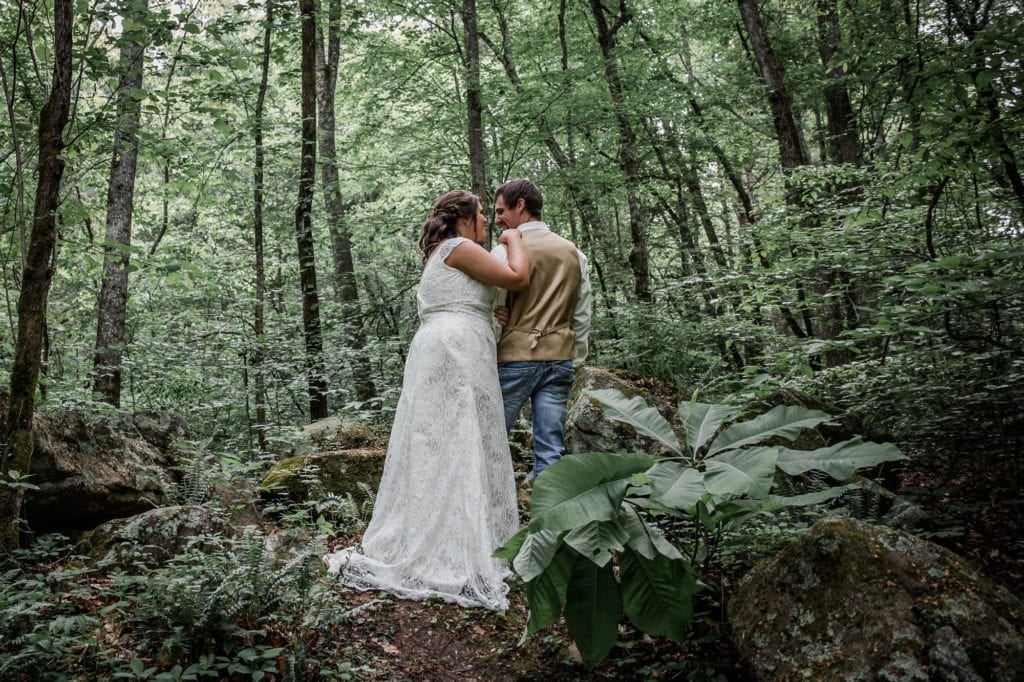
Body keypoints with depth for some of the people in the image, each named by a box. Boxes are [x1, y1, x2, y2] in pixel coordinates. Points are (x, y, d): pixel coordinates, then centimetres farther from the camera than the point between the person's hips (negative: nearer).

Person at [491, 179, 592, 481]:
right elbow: (582, 316, 14)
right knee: (552, 448, 4)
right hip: (560, 358, 5)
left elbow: (493, 313, -6)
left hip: (515, 357, -5)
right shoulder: (574, 253, 12)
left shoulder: (506, 251, -5)